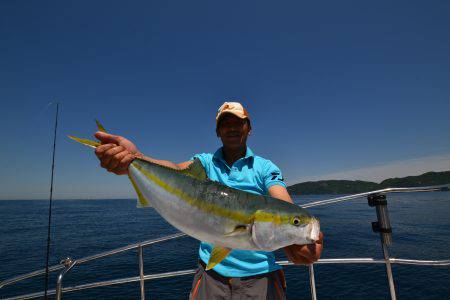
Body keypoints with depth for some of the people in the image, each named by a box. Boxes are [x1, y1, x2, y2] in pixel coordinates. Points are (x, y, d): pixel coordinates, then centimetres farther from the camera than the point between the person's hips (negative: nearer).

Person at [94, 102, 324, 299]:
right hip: (211, 273, 1)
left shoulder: (265, 167, -2)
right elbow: (177, 171, -19)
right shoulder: (205, 162, 1)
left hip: (259, 274, 0)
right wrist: (134, 159, -39)